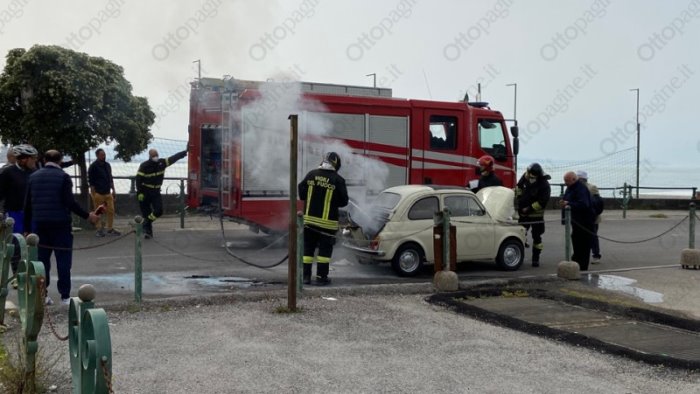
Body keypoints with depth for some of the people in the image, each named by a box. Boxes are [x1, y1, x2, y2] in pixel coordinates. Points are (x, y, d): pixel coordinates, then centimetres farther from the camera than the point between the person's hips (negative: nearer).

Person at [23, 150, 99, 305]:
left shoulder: (34, 177, 9)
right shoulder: (63, 176, -6)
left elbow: (27, 204, 9)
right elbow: (69, 202, -15)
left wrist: (27, 228, 14)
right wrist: (87, 216, -7)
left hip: (39, 224, 5)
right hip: (60, 224, -4)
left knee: (42, 260, 11)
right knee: (63, 261, 0)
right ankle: (65, 296, -1)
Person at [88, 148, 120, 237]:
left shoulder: (107, 165, 13)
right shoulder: (93, 166, -7)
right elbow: (91, 181, -9)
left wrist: (113, 190, 16)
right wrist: (93, 194, -13)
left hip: (108, 193, 6)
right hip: (98, 193, -6)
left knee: (111, 210, 3)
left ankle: (110, 229, 13)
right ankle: (99, 230, 9)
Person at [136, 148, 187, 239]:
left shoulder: (162, 163, -2)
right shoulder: (144, 166, -13)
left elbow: (173, 158, -1)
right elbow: (138, 179, -14)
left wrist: (185, 152, -4)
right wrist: (139, 193, -19)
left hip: (156, 192, 4)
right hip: (145, 193, -4)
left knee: (159, 210, -11)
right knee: (146, 213, -1)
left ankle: (146, 223, 12)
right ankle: (148, 231, 11)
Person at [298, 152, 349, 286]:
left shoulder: (311, 174, 1)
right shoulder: (338, 180, -9)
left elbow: (301, 193, 6)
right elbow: (344, 201, -4)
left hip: (309, 218, 4)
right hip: (327, 221, -4)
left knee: (308, 248, 12)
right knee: (325, 249, 5)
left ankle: (306, 276, 13)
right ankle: (321, 277, 6)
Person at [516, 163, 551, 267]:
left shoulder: (544, 185, -20)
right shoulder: (525, 177, -3)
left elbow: (542, 202, -24)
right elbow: (519, 187, 18)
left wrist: (529, 209, -22)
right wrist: (519, 198, 8)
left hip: (536, 215, -5)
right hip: (523, 213, 5)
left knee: (537, 237, -1)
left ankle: (536, 259, 6)